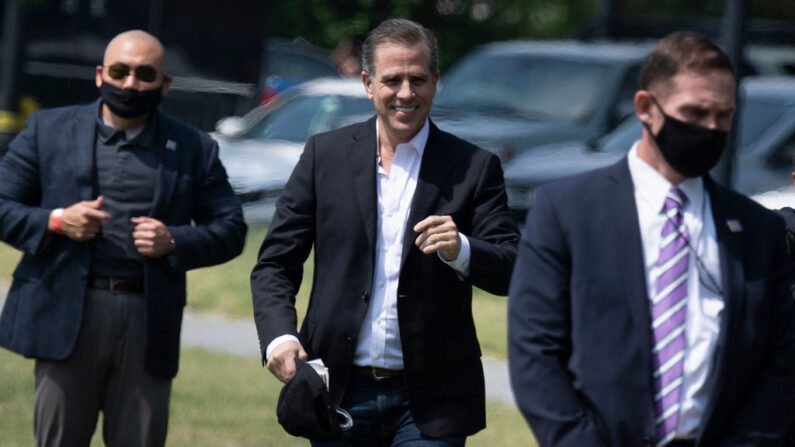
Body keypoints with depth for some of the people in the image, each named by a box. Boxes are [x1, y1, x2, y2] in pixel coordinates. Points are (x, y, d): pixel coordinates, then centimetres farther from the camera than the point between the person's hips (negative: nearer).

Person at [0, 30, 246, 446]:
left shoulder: (194, 149, 11)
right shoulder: (48, 130, 9)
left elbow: (230, 229, 11)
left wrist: (174, 242, -8)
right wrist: (56, 222, -11)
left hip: (149, 322, 1)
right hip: (66, 314, -1)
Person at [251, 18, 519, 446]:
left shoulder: (474, 167, 1)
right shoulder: (325, 154, 5)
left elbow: (510, 273, -4)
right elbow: (275, 263, 5)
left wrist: (461, 250, -26)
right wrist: (279, 336, -13)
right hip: (340, 394, 2)